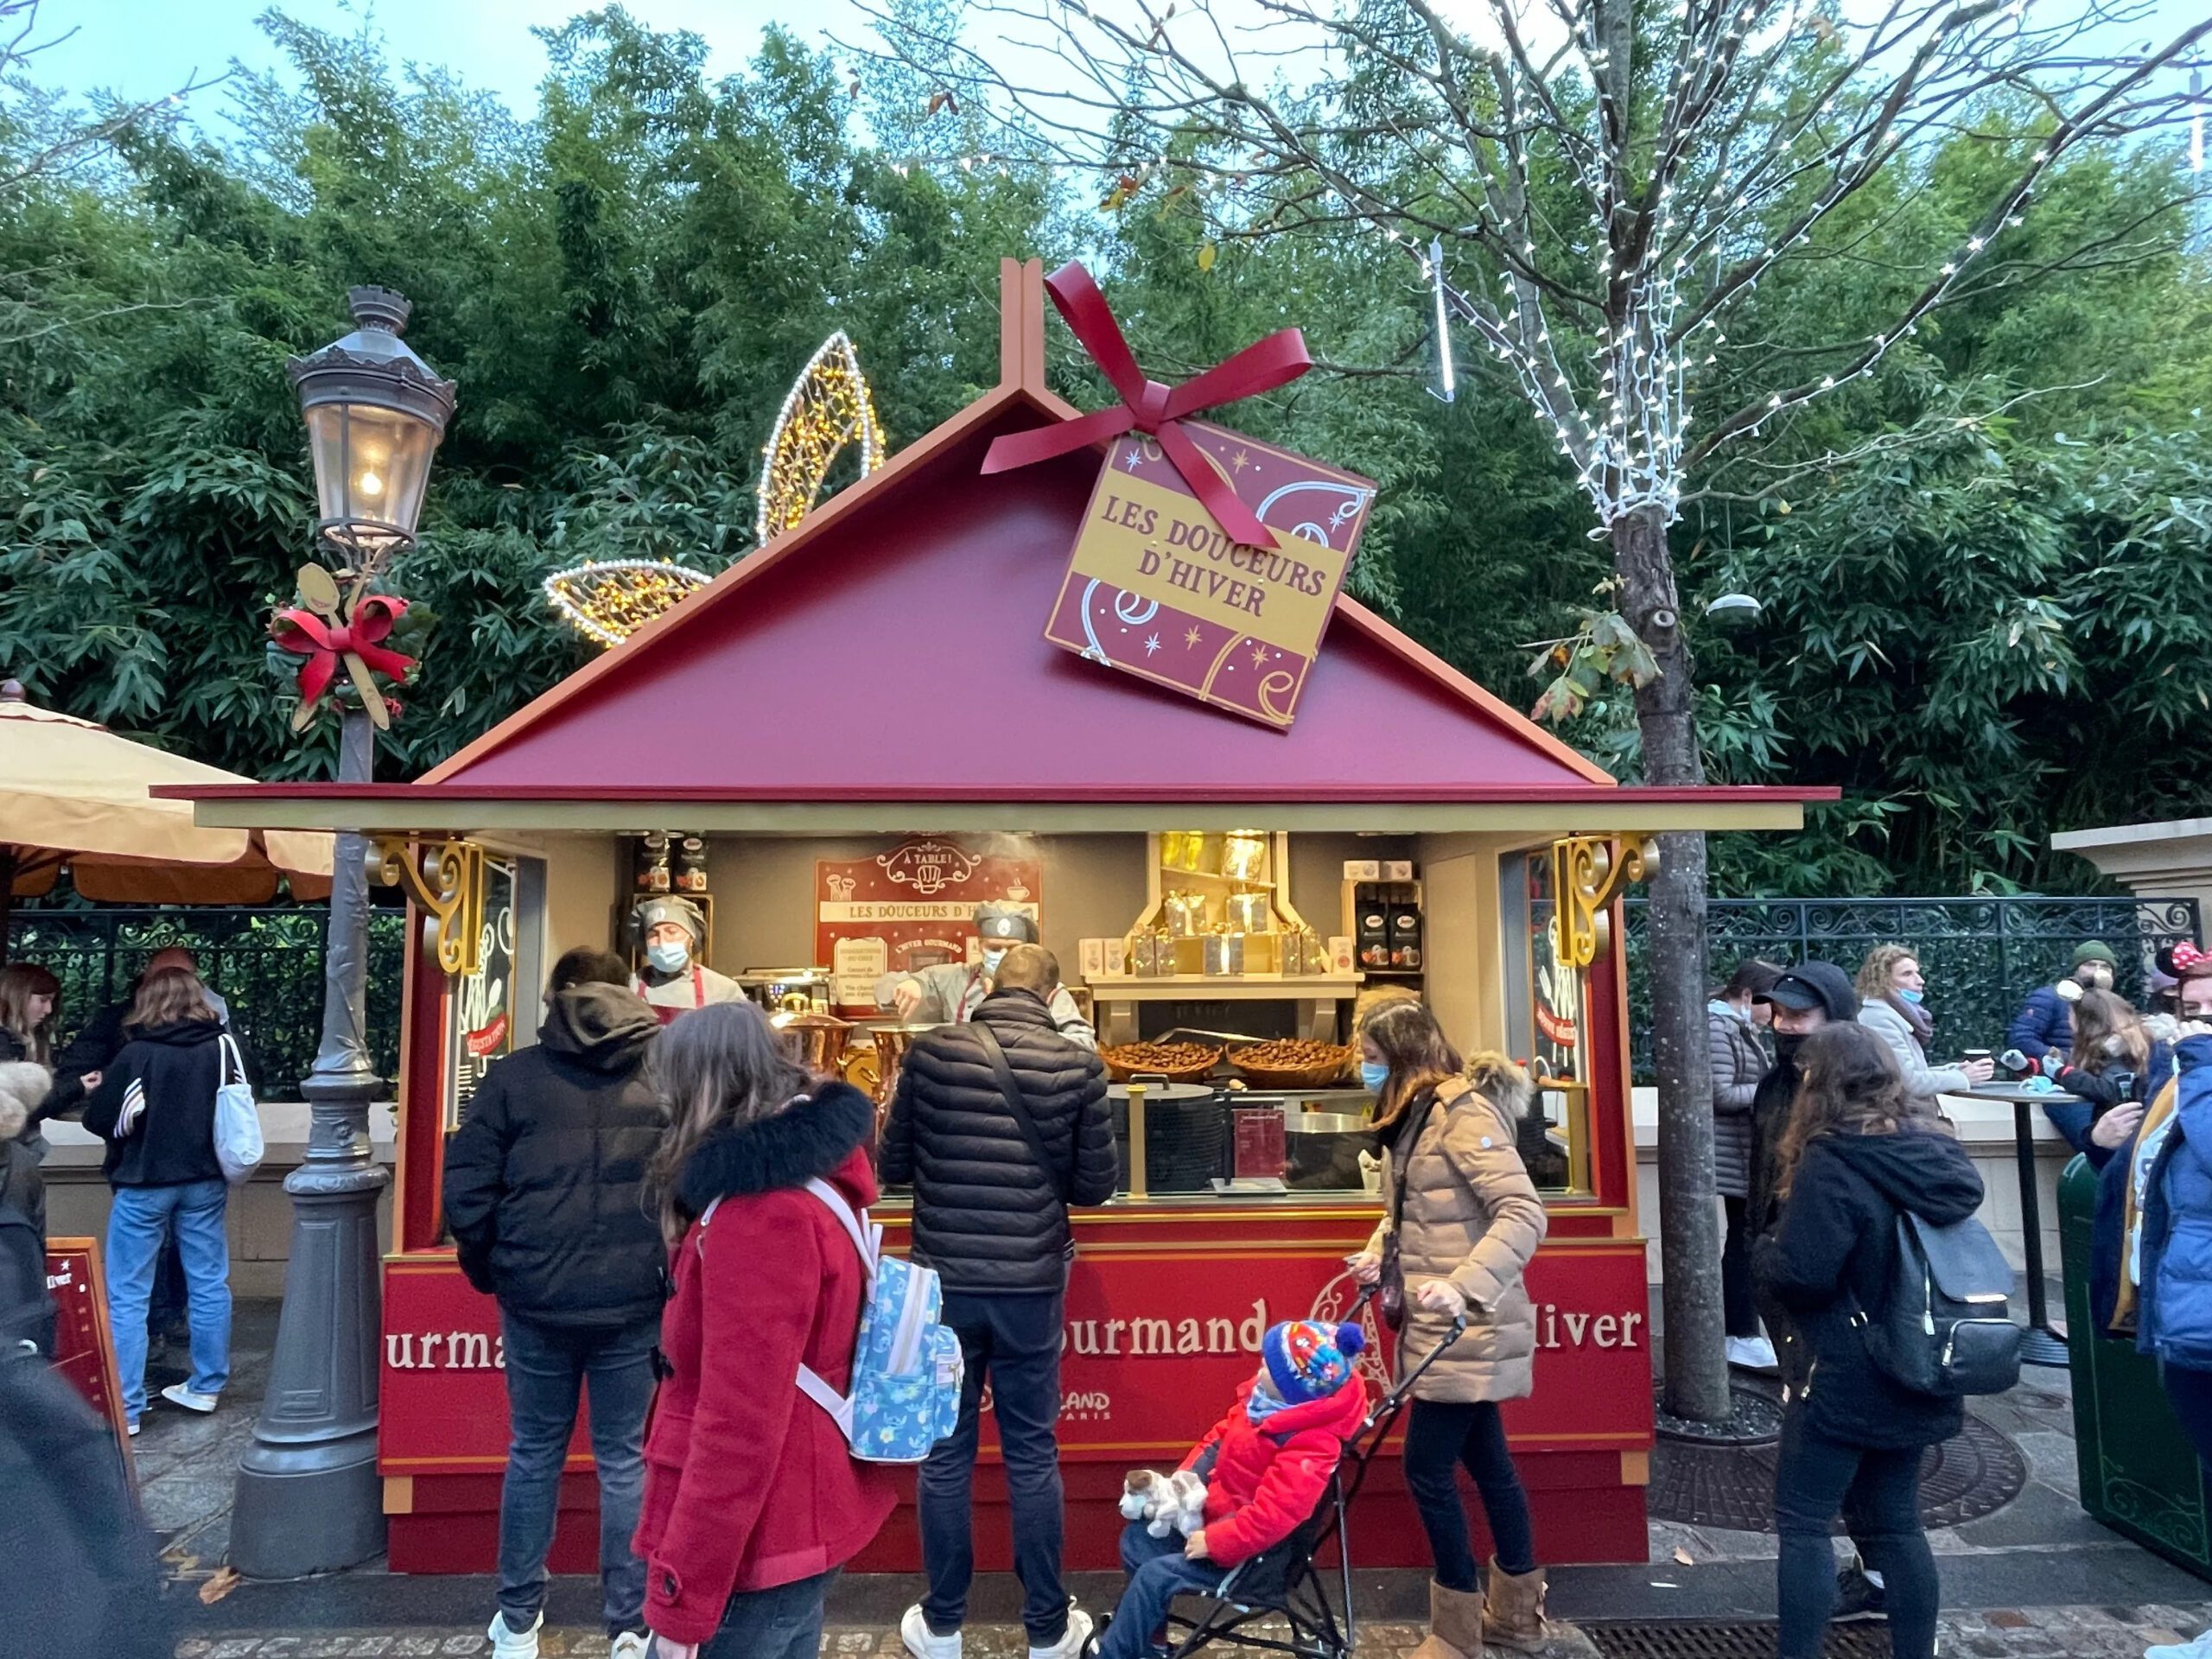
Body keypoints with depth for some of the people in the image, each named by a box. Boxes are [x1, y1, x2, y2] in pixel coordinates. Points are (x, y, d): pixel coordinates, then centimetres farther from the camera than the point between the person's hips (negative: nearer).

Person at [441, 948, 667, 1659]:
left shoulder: (513, 1076, -1)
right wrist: (671, 1268, 9)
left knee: (534, 1454, 19)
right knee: (624, 1459, 12)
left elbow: (466, 1194, -2)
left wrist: (489, 1271, 14)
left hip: (535, 1301, 1)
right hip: (634, 1302, -1)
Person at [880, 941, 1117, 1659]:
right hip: (1031, 1284, 0)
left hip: (944, 1279, 0)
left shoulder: (931, 1051, -6)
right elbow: (1098, 1184, -1)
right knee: (1032, 1453, 13)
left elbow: (893, 1164, 2)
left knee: (945, 1451, 13)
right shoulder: (1077, 1066, -8)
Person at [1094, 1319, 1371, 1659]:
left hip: (1251, 1550, -9)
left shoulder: (1311, 1447, -33)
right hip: (1220, 1511, 10)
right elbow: (1224, 1434, 9)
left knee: (1155, 1575, -18)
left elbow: (1270, 1518, -36)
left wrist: (1212, 1543, -27)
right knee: (1138, 1537, 11)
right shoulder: (1271, 1399, -7)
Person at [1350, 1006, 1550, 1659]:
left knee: (1427, 1468, -2)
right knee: (1487, 1462, 18)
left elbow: (1524, 1214, -27)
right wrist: (1377, 1255, -2)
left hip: (1467, 1329, -9)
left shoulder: (1464, 1112, -20)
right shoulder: (1416, 1115, 9)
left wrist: (1464, 1286, -36)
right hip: (1447, 1326, 9)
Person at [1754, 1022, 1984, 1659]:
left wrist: (1764, 1252, -3)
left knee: (1802, 1524, 3)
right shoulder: (1933, 1150, 3)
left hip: (1846, 1378, -8)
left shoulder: (1831, 1163, -21)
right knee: (1896, 1521, 18)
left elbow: (1799, 1273, -23)